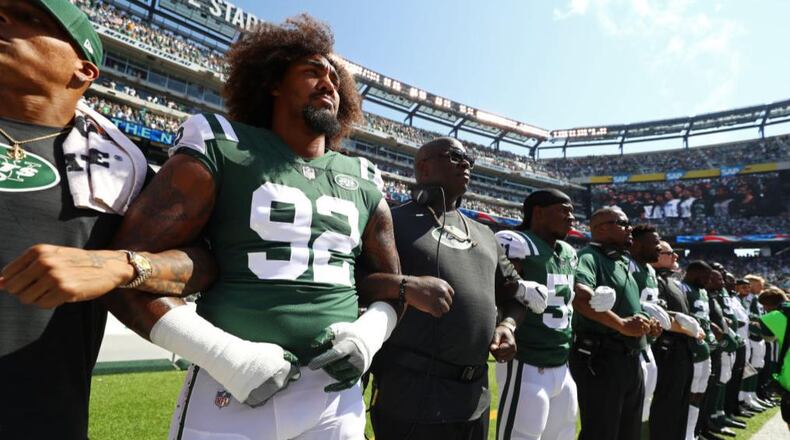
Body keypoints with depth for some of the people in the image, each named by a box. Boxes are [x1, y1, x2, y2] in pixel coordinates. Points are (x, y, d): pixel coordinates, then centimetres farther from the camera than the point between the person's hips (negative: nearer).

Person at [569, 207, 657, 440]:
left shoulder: (623, 262, 17)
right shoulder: (589, 256, -14)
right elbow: (579, 296, -33)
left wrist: (647, 324, 7)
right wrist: (622, 324, -31)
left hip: (631, 359, 10)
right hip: (600, 358, -10)